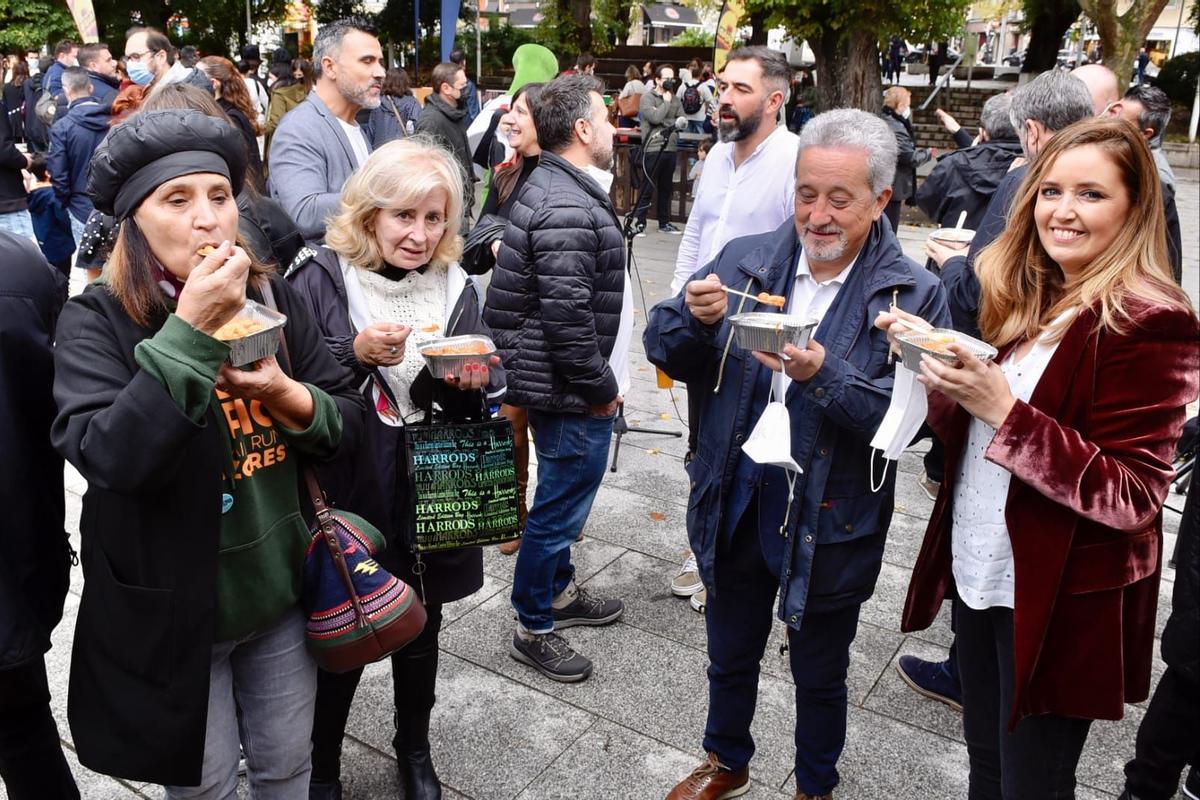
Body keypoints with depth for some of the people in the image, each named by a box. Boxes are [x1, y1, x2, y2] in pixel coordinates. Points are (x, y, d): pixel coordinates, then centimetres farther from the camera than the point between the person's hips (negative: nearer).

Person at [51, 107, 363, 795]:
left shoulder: (275, 297, -3)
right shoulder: (97, 319, -15)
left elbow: (349, 421, 0)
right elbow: (107, 458, -30)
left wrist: (289, 396, -21)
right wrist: (190, 330, -33)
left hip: (281, 588, 3)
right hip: (170, 609, -3)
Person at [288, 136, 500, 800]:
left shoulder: (455, 288, 1)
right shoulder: (321, 280, -9)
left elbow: (482, 400, 5)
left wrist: (472, 382, -17)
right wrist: (355, 355, -26)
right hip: (346, 496, -3)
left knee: (421, 630, 19)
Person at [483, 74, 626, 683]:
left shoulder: (552, 187, 11)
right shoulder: (568, 209, -23)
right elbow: (567, 318, -27)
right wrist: (601, 387, -15)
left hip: (548, 377, 11)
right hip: (566, 388, -11)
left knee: (564, 494, 23)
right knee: (562, 502, 3)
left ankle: (559, 591, 42)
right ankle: (533, 628, 20)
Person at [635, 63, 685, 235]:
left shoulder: (675, 99, 14)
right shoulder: (647, 97, -2)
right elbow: (655, 117, -17)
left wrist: (665, 124, -9)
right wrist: (666, 102, -7)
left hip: (670, 149, 6)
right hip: (652, 149, -6)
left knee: (666, 189, 12)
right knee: (647, 188, -3)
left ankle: (664, 223, 20)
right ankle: (640, 223, 3)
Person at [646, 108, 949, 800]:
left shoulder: (914, 295, -12)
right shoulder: (745, 261, -3)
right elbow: (666, 352, -1)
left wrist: (825, 374, -35)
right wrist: (694, 319, -21)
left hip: (829, 522, -3)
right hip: (735, 503, 3)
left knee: (820, 675, 20)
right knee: (730, 656, 25)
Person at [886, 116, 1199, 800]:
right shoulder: (1026, 299, 4)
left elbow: (1132, 498, -22)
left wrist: (1003, 408, -29)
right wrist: (937, 362, -10)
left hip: (1061, 601, -6)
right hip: (980, 570, 6)